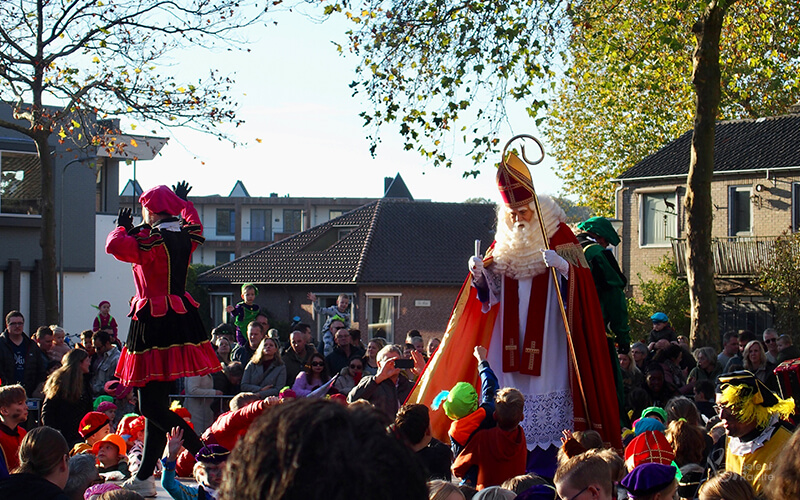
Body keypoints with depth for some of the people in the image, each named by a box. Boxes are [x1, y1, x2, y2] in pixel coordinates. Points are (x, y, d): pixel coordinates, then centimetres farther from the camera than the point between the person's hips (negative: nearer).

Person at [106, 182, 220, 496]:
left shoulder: (151, 240, -16)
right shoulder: (187, 237, 8)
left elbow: (114, 245, -16)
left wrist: (123, 227, 4)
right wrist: (184, 202, 49)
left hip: (154, 324, -9)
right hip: (182, 320, 9)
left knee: (152, 407, -8)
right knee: (157, 402, 12)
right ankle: (144, 477, 16)